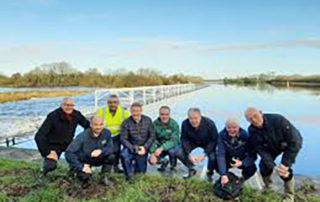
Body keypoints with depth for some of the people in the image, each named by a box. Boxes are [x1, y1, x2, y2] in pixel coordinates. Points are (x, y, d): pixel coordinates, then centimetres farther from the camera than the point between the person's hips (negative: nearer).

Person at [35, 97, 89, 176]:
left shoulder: (77, 115, -11)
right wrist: (47, 153, -30)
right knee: (51, 165, -26)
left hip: (68, 143, 4)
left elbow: (88, 126, 4)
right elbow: (39, 136, -25)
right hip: (54, 145, -4)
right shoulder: (53, 116, -23)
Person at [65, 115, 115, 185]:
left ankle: (103, 177, -1)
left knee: (111, 157, -24)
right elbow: (69, 153, -26)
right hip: (83, 162, -3)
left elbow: (110, 148, -13)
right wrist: (81, 167, -33)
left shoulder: (106, 133, -14)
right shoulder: (83, 136, -24)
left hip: (97, 159, 3)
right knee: (85, 177, -31)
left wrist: (101, 151, -36)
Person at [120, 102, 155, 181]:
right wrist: (133, 148, -24)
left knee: (141, 171, 3)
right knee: (124, 155, -34)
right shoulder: (126, 123, -10)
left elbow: (152, 136, -3)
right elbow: (123, 138, -11)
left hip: (143, 148, 2)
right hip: (131, 147, -1)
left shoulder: (148, 120, -5)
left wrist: (145, 147, -16)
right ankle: (129, 177, -7)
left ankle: (137, 164, 42)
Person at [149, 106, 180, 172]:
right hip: (161, 146, 3)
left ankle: (173, 166, -3)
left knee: (172, 150, -36)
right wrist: (152, 153, -31)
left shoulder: (174, 124, -20)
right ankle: (164, 162, 17)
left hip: (173, 146, -3)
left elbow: (174, 140, -28)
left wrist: (161, 148, -42)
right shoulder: (155, 124, -13)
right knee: (151, 160, -18)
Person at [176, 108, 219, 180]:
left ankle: (209, 173, 7)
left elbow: (214, 140, -22)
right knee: (179, 153, -19)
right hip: (193, 142, 2)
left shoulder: (210, 124, -31)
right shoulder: (185, 124, -25)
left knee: (213, 157, -29)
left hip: (207, 144, -2)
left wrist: (204, 154, -30)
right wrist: (189, 154, -25)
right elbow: (184, 139, -13)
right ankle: (192, 170, 10)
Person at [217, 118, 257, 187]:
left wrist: (242, 163, -40)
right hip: (227, 160, 0)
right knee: (218, 166, -29)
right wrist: (223, 175, -41)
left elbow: (253, 155, -22)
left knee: (252, 168, -28)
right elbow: (220, 154, -32)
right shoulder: (222, 135, -25)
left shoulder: (245, 135, -24)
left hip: (242, 160, 0)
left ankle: (242, 180, 7)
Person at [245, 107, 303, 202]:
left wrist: (286, 163, -34)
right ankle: (267, 186, 26)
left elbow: (295, 141, -33)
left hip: (292, 143, -4)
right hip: (273, 146, 4)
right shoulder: (252, 132, -24)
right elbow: (262, 150, -21)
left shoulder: (277, 120, -38)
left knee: (285, 169, -20)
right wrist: (274, 167, -35)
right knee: (264, 166, -6)